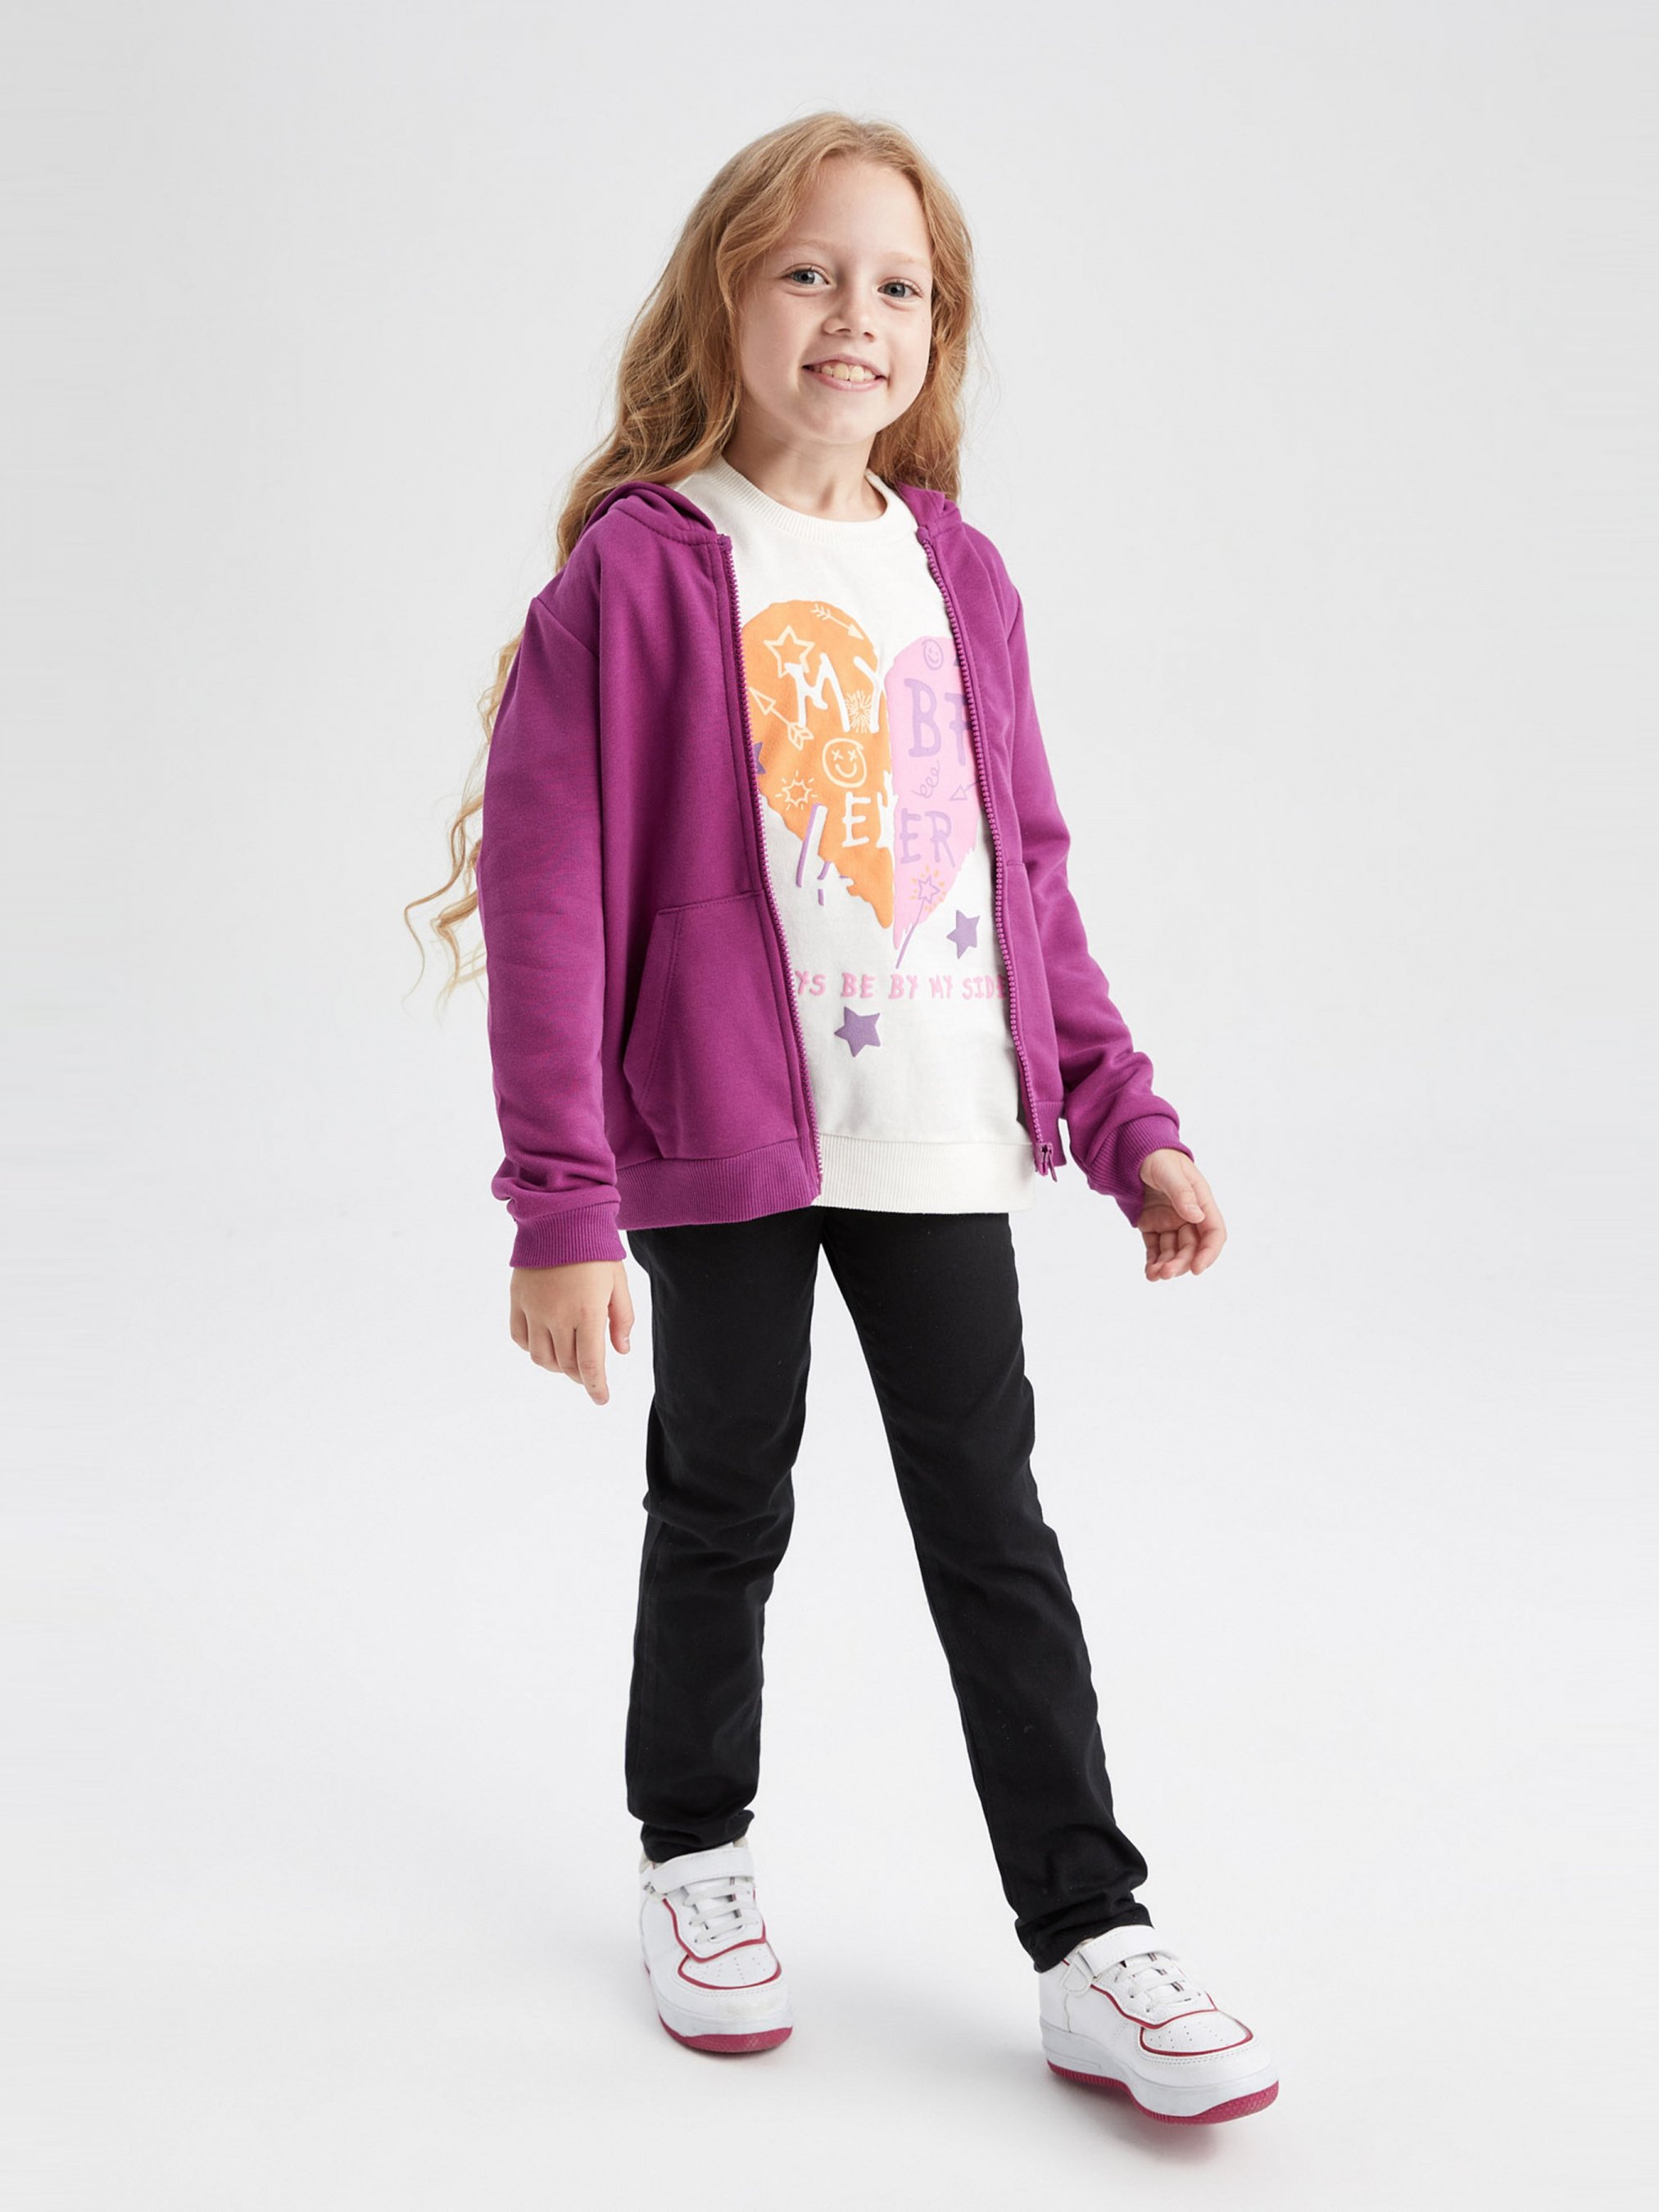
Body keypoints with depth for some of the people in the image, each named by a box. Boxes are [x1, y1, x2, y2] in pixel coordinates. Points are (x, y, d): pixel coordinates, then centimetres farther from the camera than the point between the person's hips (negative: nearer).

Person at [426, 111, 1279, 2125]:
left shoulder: (958, 575, 6)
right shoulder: (639, 569, -9)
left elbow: (1029, 878, 12)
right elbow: (548, 895, -12)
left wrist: (1128, 1124, 9)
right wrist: (562, 1205, -15)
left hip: (943, 1137, 4)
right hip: (725, 1139, -3)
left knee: (993, 1526, 8)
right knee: (722, 1511, 14)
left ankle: (1089, 1944, 18)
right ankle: (695, 1860, 37)